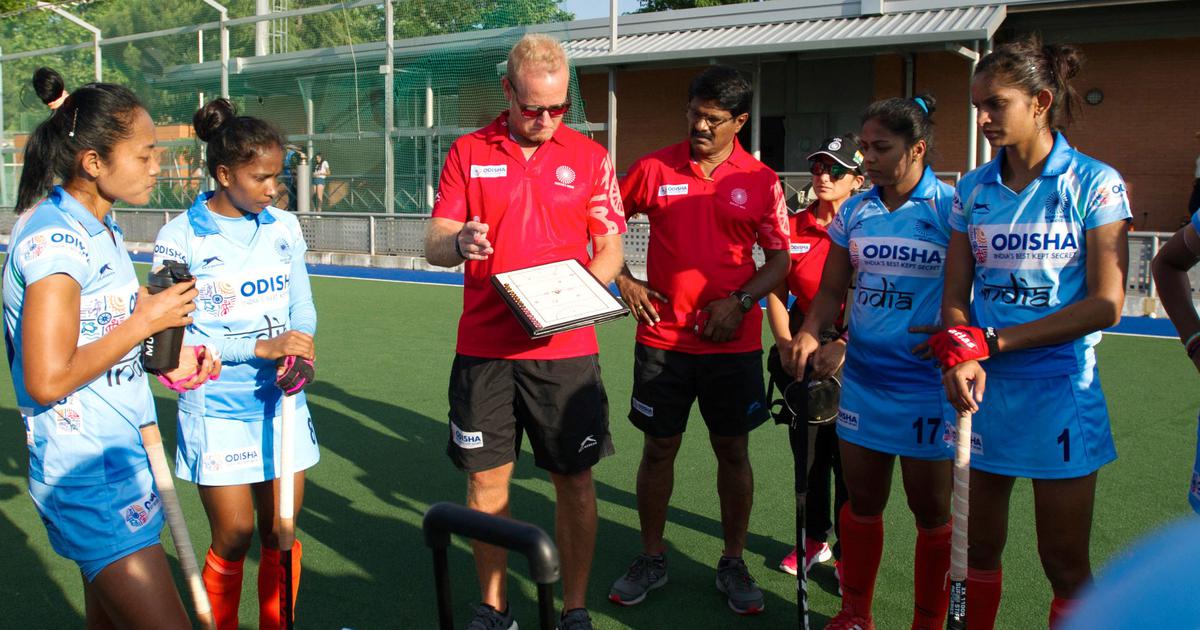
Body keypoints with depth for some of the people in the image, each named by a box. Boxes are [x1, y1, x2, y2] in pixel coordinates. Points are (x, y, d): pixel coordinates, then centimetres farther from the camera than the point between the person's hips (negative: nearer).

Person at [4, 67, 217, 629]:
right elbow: (47, 381, -21)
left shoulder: (100, 230, 12)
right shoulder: (54, 239, -18)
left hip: (122, 462, 10)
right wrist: (145, 320, -15)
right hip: (90, 477, -9)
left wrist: (166, 356, 6)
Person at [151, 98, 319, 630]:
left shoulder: (284, 228, 5)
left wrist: (298, 356, -15)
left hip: (281, 401, 4)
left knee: (281, 533, 9)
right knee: (234, 537, 2)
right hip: (217, 410, -4)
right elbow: (175, 336, -12)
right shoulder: (179, 237, -8)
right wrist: (260, 348, -22)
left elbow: (303, 309, 7)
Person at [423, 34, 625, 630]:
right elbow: (434, 246, 3)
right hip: (484, 348, 1)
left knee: (574, 480, 4)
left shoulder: (590, 156, 5)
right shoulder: (467, 153, 6)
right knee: (486, 479, 6)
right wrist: (458, 243, -21)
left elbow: (610, 248, 6)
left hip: (566, 349, 0)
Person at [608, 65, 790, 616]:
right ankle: (652, 558, 26)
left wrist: (739, 301, -11)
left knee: (733, 451, 8)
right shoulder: (654, 168, 1)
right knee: (658, 447, 8)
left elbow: (779, 259, 4)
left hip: (733, 343, 0)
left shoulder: (761, 182, 0)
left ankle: (732, 562, 26)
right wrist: (623, 280, -1)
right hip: (661, 339, 0)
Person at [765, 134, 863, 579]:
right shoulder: (793, 226, 2)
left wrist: (845, 345, -25)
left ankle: (848, 550, 19)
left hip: (853, 359, -4)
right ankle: (814, 539, 33)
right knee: (809, 453, 15)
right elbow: (776, 292, 4)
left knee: (848, 459, 2)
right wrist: (785, 342, -10)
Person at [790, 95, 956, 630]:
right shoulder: (853, 212, 6)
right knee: (862, 502, 13)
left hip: (927, 383, -4)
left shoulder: (951, 208, -8)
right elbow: (831, 290, 12)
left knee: (931, 511, 8)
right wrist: (809, 334, -5)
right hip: (862, 378, 4)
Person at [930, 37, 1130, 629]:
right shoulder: (973, 189, 6)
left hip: (1061, 391, -3)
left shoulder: (1096, 183, -7)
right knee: (982, 543, 13)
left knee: (1065, 563, 5)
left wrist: (991, 343, -16)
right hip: (984, 390, 4)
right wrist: (959, 356, -15)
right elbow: (955, 294, 5)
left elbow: (1105, 304, -13)